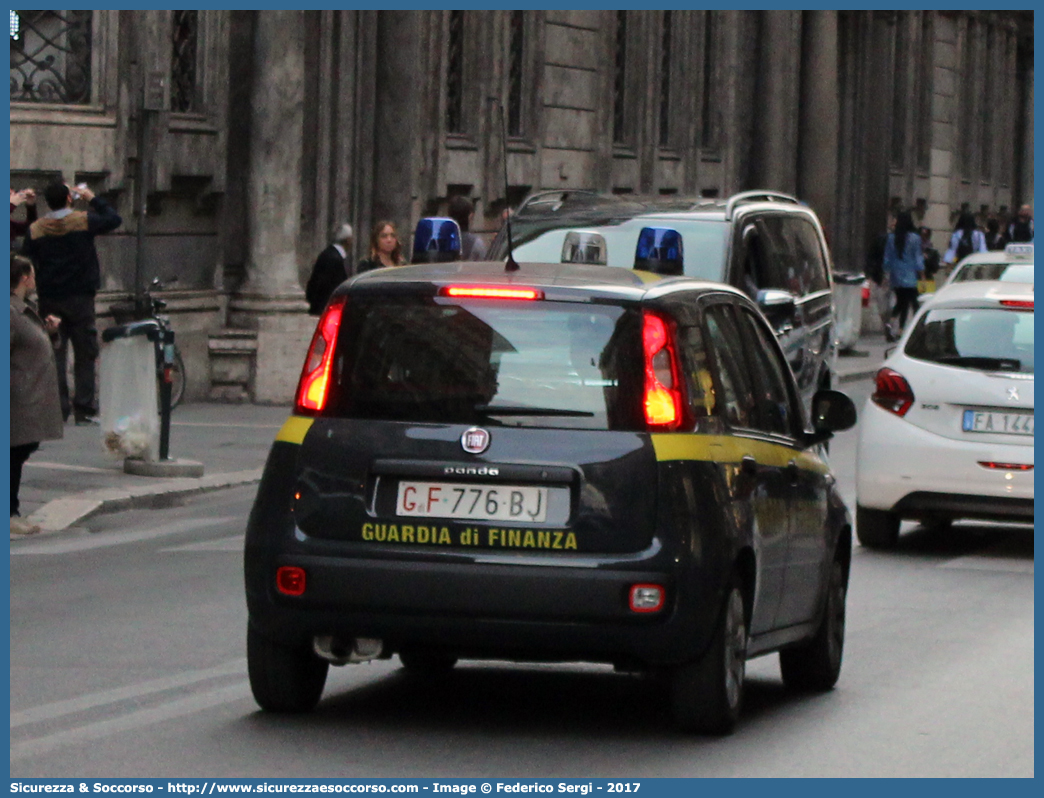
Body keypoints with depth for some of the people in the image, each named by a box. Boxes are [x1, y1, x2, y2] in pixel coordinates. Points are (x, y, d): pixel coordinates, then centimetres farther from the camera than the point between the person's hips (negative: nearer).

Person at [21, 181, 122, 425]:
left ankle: (58, 408, 0)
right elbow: (114, 220, 4)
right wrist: (93, 199, 14)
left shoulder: (35, 229, 2)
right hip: (80, 299, -2)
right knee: (85, 354, 3)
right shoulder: (84, 221, -6)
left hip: (49, 300, 2)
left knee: (54, 354, 4)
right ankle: (84, 409, -2)